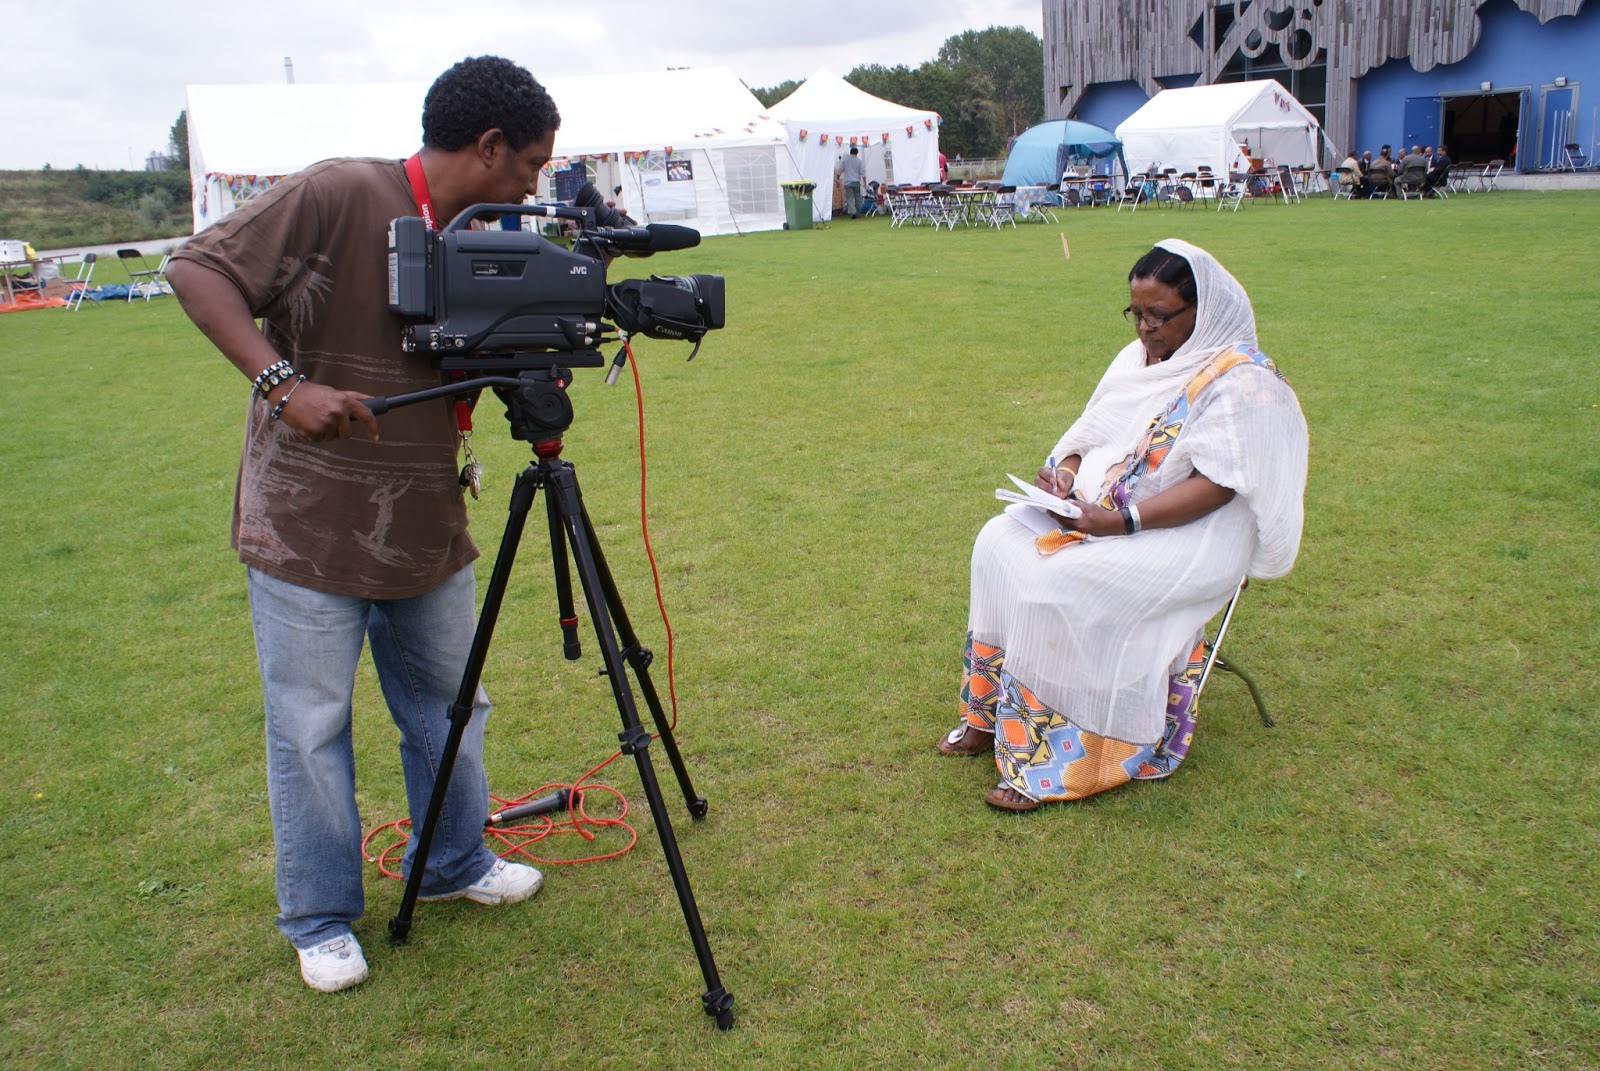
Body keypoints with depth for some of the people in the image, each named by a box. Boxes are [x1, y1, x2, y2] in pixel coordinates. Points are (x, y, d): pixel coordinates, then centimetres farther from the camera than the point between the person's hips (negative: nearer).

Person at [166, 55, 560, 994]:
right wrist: (284, 383, -27)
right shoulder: (339, 196, -15)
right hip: (309, 529, -6)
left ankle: (456, 866, 39)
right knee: (311, 730, 5)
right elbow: (199, 269, -16)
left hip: (427, 530, 7)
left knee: (448, 709, 17)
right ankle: (322, 921, 25)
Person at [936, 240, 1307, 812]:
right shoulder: (1139, 357, 10)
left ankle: (1048, 760, -17)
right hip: (1097, 507, 8)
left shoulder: (1242, 381, -14)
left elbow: (1216, 484, -21)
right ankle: (991, 712, -4)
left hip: (1186, 536, -8)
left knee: (1063, 583, -29)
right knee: (1000, 543, -13)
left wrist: (1123, 521, -28)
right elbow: (1094, 435, 14)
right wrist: (1066, 473, -9)